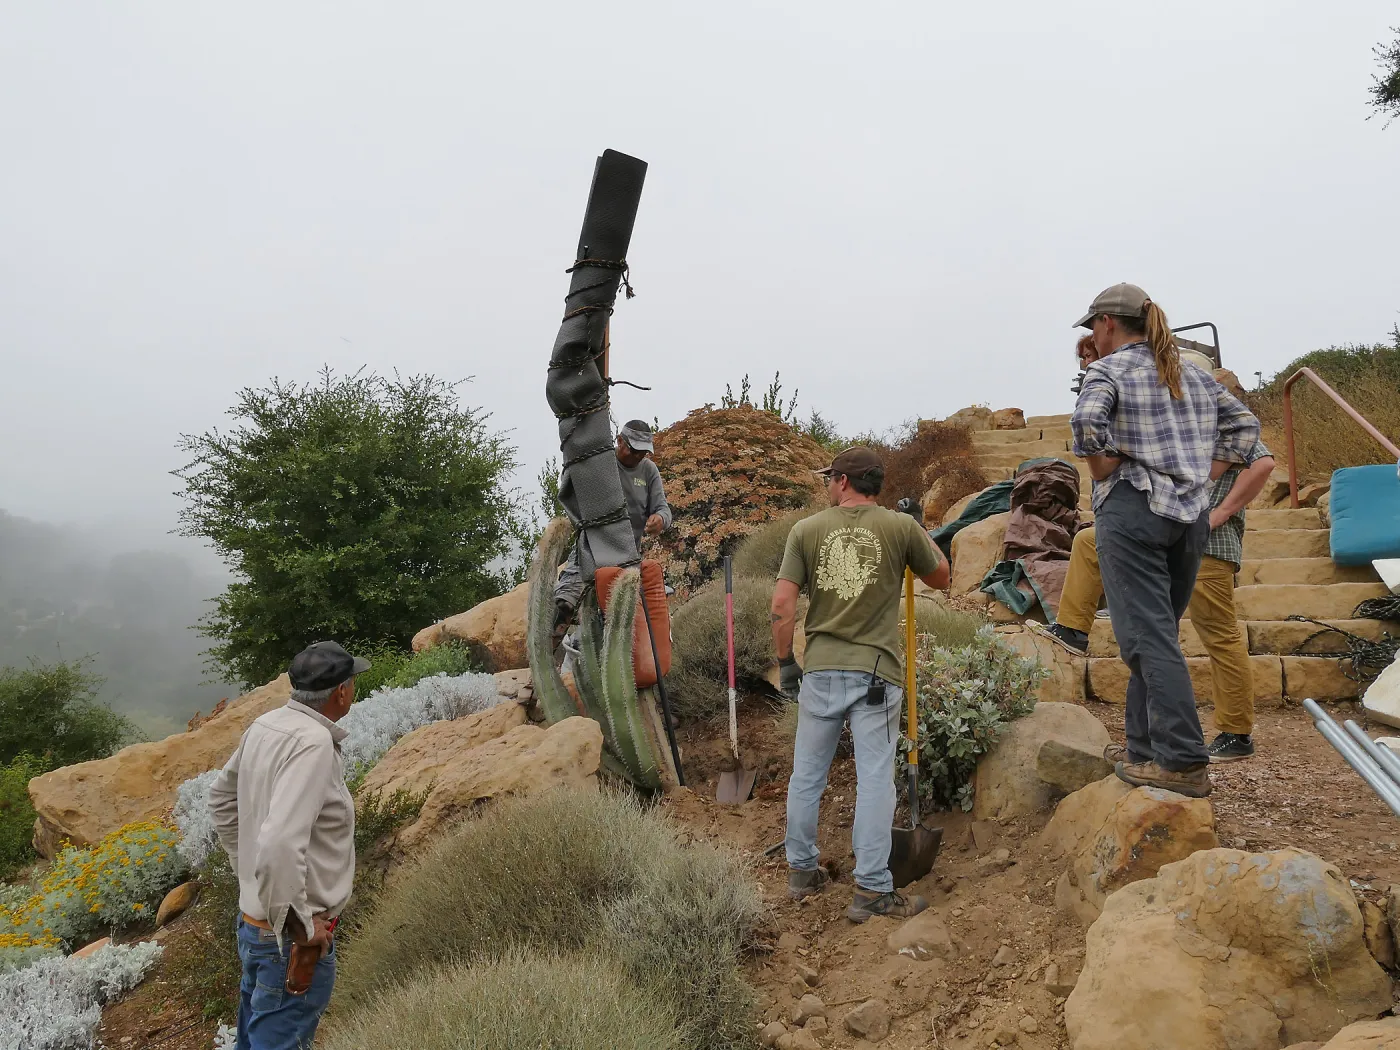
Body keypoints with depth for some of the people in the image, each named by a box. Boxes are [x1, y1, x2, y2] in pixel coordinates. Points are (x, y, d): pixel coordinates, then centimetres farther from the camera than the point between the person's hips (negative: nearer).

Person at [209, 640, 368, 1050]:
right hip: (292, 940, -9)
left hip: (254, 920, 9)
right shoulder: (313, 742, -27)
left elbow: (221, 797, 16)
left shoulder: (265, 726, 0)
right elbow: (281, 843, -35)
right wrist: (301, 923, -24)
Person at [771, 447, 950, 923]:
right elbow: (941, 578, 14)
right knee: (874, 779, 4)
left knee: (806, 774, 15)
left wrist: (785, 661, 6)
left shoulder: (806, 530, 0)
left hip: (819, 670, 2)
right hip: (875, 673, -2)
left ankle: (801, 871, 29)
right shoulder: (900, 527, -2)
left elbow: (782, 604, -5)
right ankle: (871, 890, 6)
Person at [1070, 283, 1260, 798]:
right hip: (1192, 516, 7)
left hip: (1132, 509, -7)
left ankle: (1183, 761, -10)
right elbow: (1245, 424, 22)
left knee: (1149, 637, -7)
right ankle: (1144, 749, 19)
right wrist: (1205, 478, 16)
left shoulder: (1109, 369, -3)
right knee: (1157, 632, 13)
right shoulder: (1192, 375, 19)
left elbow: (1087, 419, -22)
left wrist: (1103, 474, -9)